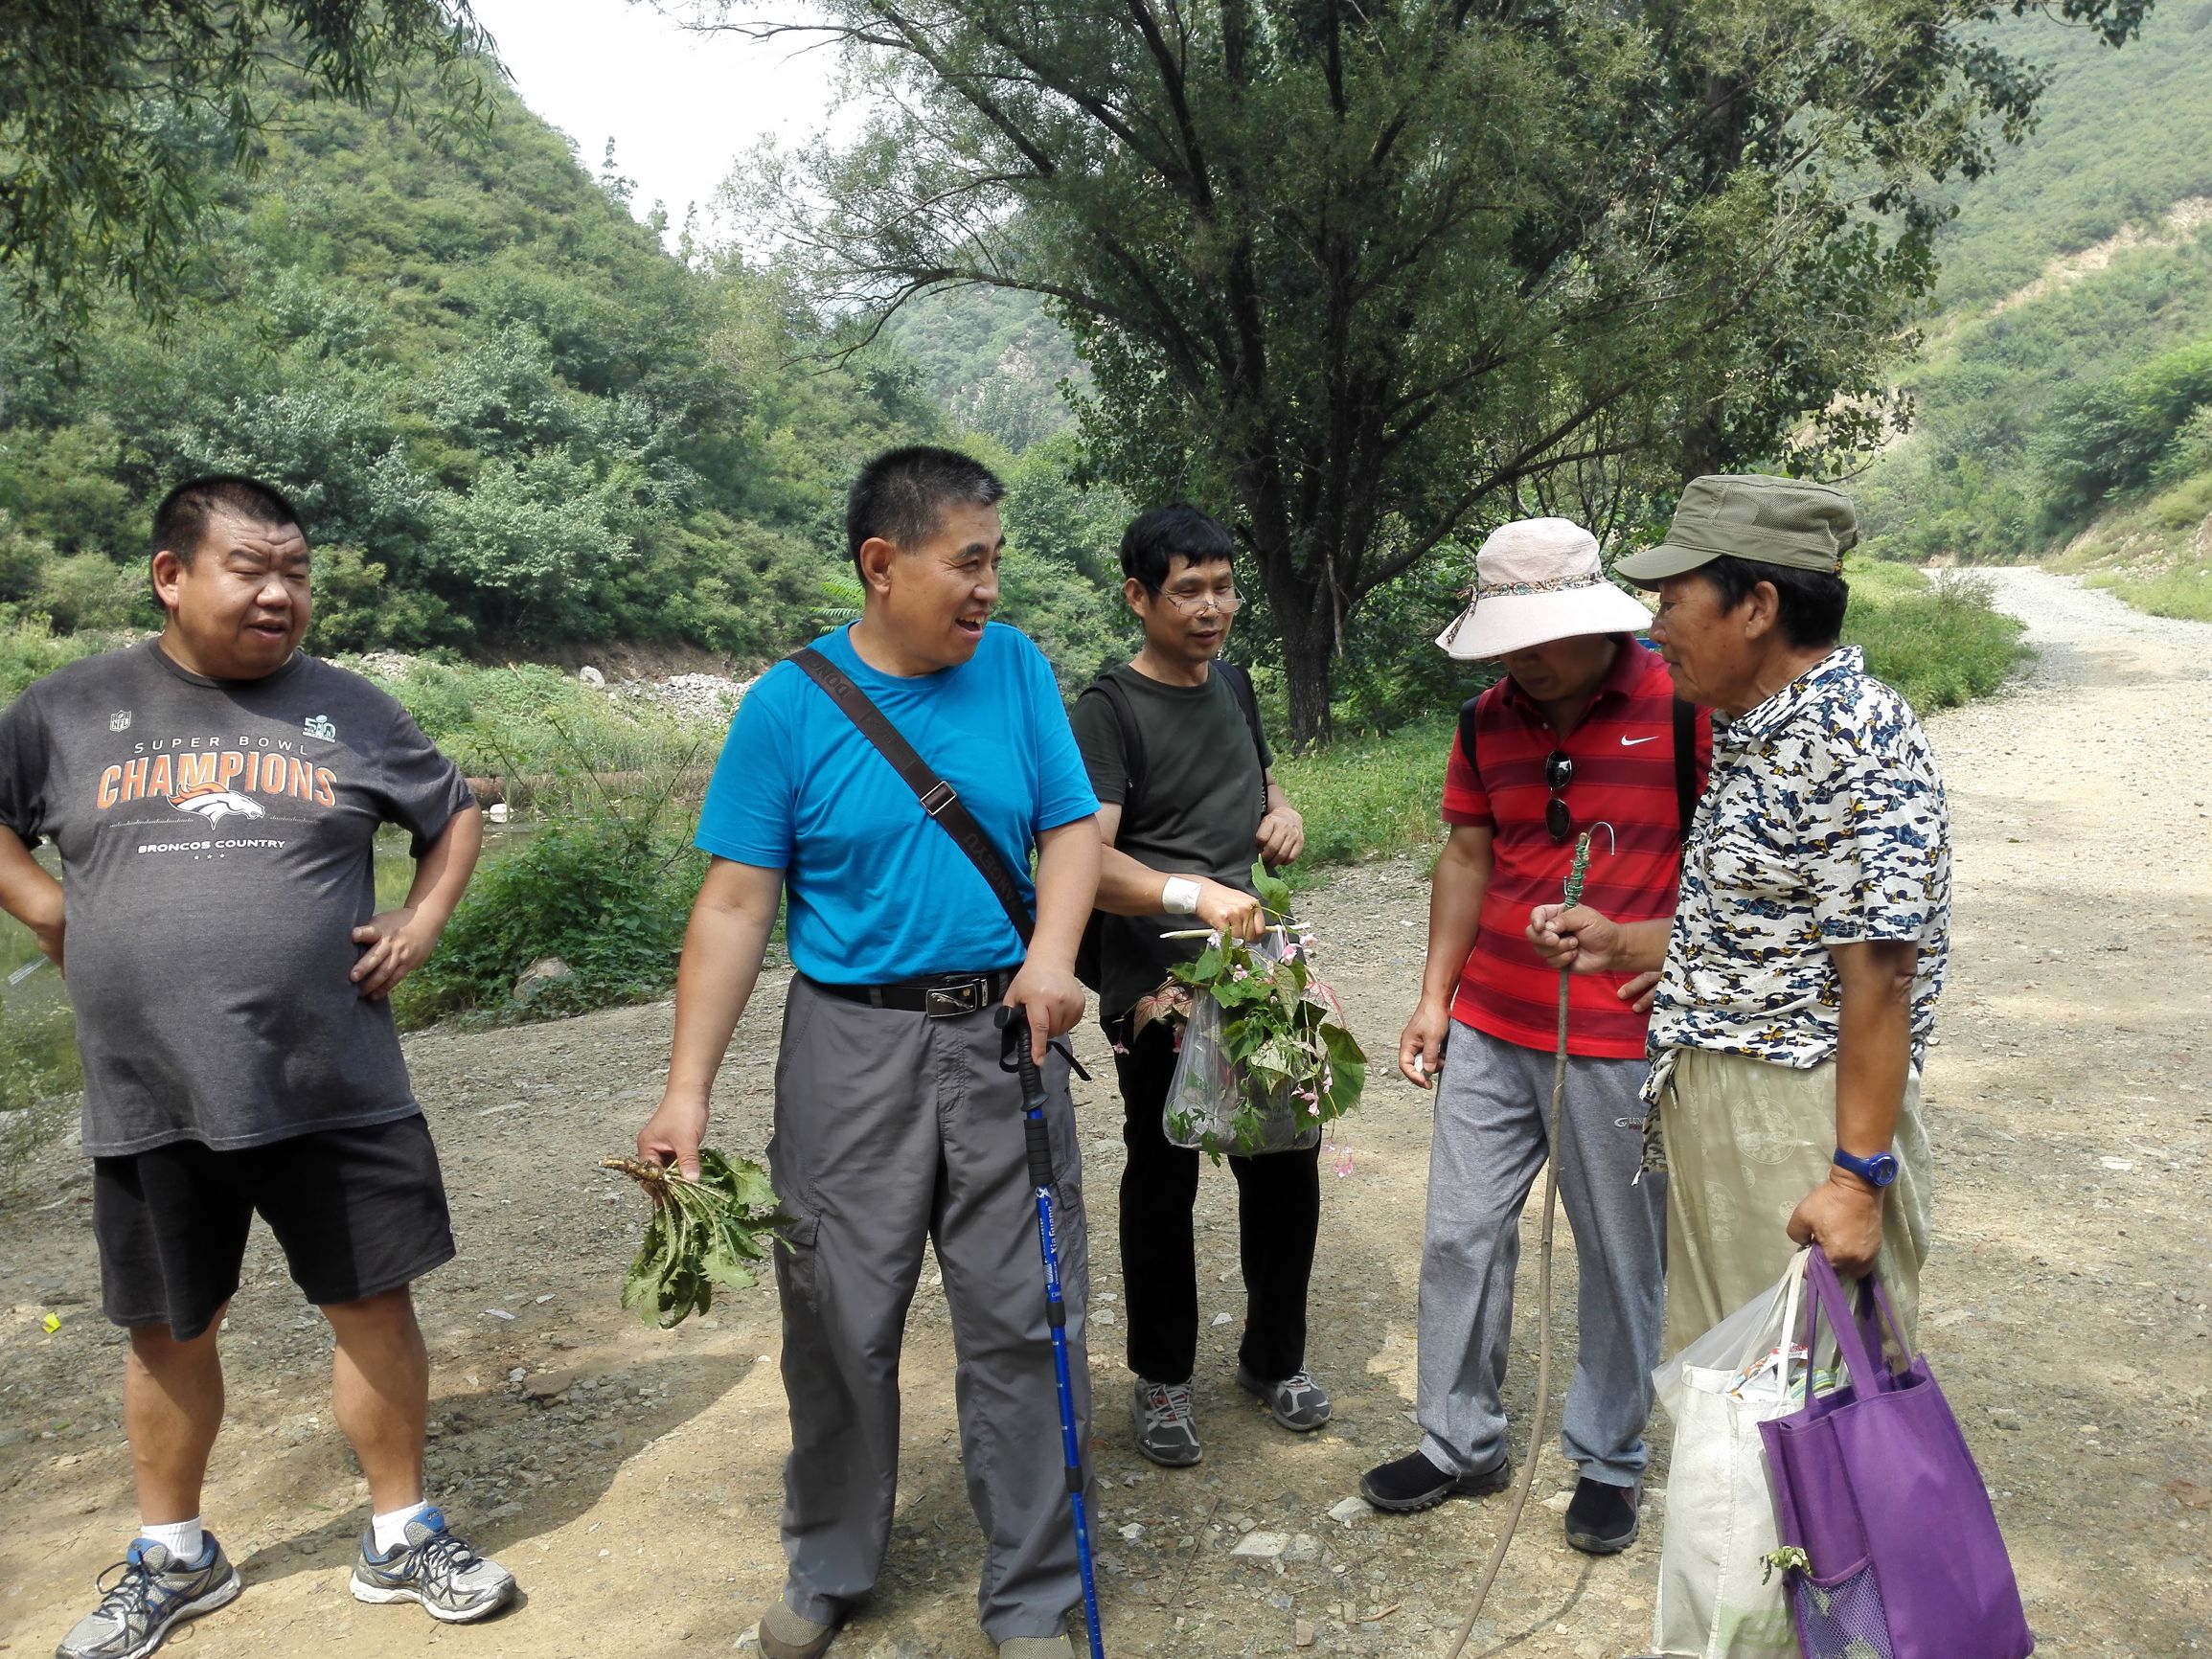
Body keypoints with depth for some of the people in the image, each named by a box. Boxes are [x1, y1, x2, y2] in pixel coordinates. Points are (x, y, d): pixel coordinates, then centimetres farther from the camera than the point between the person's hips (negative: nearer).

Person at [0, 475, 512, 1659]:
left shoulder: (347, 708, 3)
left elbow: (455, 815, 15)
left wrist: (423, 922, 2)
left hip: (336, 1092, 0)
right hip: (150, 1104, 1)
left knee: (374, 1302, 6)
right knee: (168, 1332, 15)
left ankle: (401, 1539, 25)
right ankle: (173, 1558, 36)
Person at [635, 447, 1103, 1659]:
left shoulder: (1014, 669, 2)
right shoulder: (787, 706, -6)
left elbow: (1071, 829, 2)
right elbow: (736, 904, -7)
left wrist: (1052, 952, -18)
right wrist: (687, 1091, -12)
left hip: (1003, 1037, 2)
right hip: (852, 1049, -1)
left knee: (1023, 1325, 6)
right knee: (841, 1326, 11)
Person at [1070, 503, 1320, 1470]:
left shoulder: (1231, 682, 10)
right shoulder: (1110, 710, -13)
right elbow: (1090, 861, -24)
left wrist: (1282, 812, 3)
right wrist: (1195, 893, -41)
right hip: (1158, 989, -6)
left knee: (1287, 1169, 11)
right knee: (1162, 1183, 8)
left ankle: (1273, 1357, 33)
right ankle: (1162, 1380, 26)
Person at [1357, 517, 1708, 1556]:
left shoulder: (1683, 711, -10)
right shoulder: (1490, 721, 6)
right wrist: (1435, 997, 8)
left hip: (1622, 1042, -5)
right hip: (1489, 1030, 5)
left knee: (1621, 1257, 9)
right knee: (1460, 1234, 10)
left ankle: (1608, 1460, 29)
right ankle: (1461, 1443, 27)